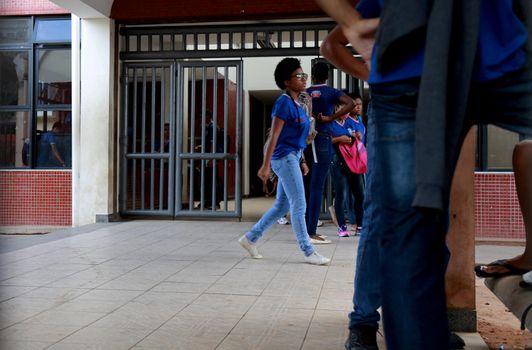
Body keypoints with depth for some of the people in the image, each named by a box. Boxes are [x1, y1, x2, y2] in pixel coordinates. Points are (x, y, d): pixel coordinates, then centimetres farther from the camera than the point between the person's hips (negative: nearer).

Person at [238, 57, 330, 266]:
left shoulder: (297, 104, 15)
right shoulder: (284, 102, -12)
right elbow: (274, 136, -16)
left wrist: (302, 161, 21)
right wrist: (265, 165, -19)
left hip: (292, 158, 10)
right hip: (284, 157, -10)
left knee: (282, 206, 13)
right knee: (299, 206, -5)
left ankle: (250, 238, 23)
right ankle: (308, 252, 2)